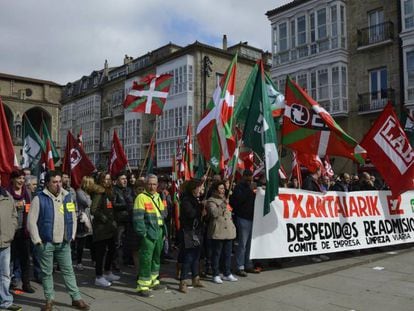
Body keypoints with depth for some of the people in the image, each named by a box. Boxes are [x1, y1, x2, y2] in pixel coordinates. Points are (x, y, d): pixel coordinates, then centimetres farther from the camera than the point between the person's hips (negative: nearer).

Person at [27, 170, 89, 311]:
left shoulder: (68, 197, 7)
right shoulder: (39, 199, -7)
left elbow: (73, 218, 14)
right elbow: (31, 221, -8)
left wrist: (71, 236, 8)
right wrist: (37, 240, -9)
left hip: (64, 243, 3)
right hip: (46, 243, -3)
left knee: (68, 271, 9)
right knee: (47, 273, 8)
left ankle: (76, 298, 16)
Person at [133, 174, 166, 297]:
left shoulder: (158, 197, 14)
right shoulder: (141, 197, -10)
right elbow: (138, 217, -15)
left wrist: (163, 231, 15)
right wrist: (142, 233, -19)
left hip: (159, 233, 8)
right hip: (148, 234, -8)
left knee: (156, 258, 18)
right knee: (146, 259, -6)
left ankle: (153, 280, 33)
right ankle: (142, 286, 2)